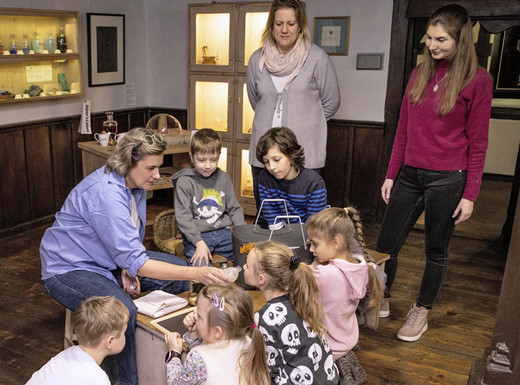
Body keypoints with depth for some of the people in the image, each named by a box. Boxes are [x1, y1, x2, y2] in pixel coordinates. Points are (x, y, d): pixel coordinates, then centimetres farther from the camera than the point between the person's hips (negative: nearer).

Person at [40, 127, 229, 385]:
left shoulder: (135, 185, -3)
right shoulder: (106, 194, -32)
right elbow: (135, 262, -36)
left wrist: (127, 268, -9)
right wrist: (195, 274, -41)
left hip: (108, 261, 9)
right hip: (69, 269, -9)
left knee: (178, 268, 2)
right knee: (122, 311, -36)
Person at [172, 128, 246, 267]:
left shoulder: (224, 178, 8)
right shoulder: (184, 182, -6)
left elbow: (235, 209, 13)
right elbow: (183, 217, -9)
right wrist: (199, 243, -20)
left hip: (223, 232, 4)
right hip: (196, 235, -4)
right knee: (201, 265, -30)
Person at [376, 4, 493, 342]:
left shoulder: (477, 80, -6)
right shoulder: (420, 74, 8)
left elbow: (478, 142, -5)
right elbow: (403, 130, 11)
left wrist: (470, 195, -7)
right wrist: (391, 175, 10)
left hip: (447, 179, -4)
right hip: (410, 174, 5)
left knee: (436, 250, 10)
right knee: (386, 244, 8)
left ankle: (422, 312, 29)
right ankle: (381, 301, 30)